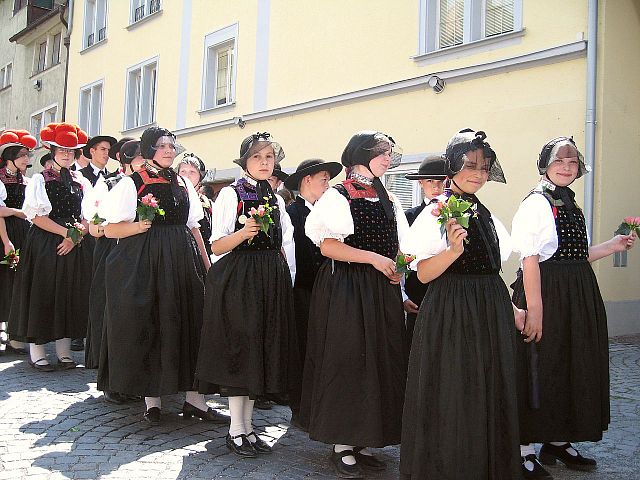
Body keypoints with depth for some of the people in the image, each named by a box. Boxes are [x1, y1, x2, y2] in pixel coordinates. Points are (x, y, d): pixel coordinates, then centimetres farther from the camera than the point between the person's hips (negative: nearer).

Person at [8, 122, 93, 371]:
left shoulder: (82, 182, 12)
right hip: (44, 245, -4)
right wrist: (67, 232, -15)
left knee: (71, 296, 4)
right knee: (42, 295, -1)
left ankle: (64, 351, 13)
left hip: (75, 247, 4)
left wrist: (76, 235, -10)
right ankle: (37, 352, 8)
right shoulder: (39, 180, 1)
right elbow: (38, 217, -8)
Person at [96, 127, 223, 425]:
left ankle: (193, 398, 10)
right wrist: (138, 226, -22)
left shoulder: (183, 184, 14)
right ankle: (151, 399, 13)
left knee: (188, 324, 3)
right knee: (147, 327, 0)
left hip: (183, 262, 5)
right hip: (144, 264, -4)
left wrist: (207, 265, 11)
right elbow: (110, 229, -3)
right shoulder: (131, 184, -1)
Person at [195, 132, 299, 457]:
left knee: (262, 350, 8)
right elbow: (217, 247, -9)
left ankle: (247, 426, 20)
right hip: (237, 280, -6)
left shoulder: (276, 199, 14)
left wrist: (282, 279, 11)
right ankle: (236, 430, 8)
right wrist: (242, 234, -26)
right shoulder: (231, 194, -4)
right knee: (239, 348, -4)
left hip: (271, 281, 6)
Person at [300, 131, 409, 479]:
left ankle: (363, 440, 19)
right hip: (345, 289, -7)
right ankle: (342, 445, 10)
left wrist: (398, 267, -3)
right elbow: (328, 245, -14)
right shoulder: (338, 196, -5)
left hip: (382, 291, 7)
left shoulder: (389, 201, 15)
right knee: (346, 362, -2)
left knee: (381, 363, 7)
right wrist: (374, 258, -18)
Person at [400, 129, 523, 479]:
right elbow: (424, 274, -12)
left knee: (490, 394, 12)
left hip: (492, 316, 7)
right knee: (451, 396, -1)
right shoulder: (435, 214, -8)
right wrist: (453, 249, -27)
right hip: (450, 315, -7)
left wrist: (512, 309, 15)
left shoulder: (486, 216, 12)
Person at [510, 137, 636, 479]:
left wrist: (613, 246, 12)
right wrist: (534, 309, -23)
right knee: (539, 369, -3)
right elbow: (530, 259, -18)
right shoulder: (535, 204, -10)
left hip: (578, 296, 9)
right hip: (545, 293, -9)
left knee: (573, 367, 14)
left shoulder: (571, 204, 16)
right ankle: (525, 450, 9)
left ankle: (558, 441, 28)